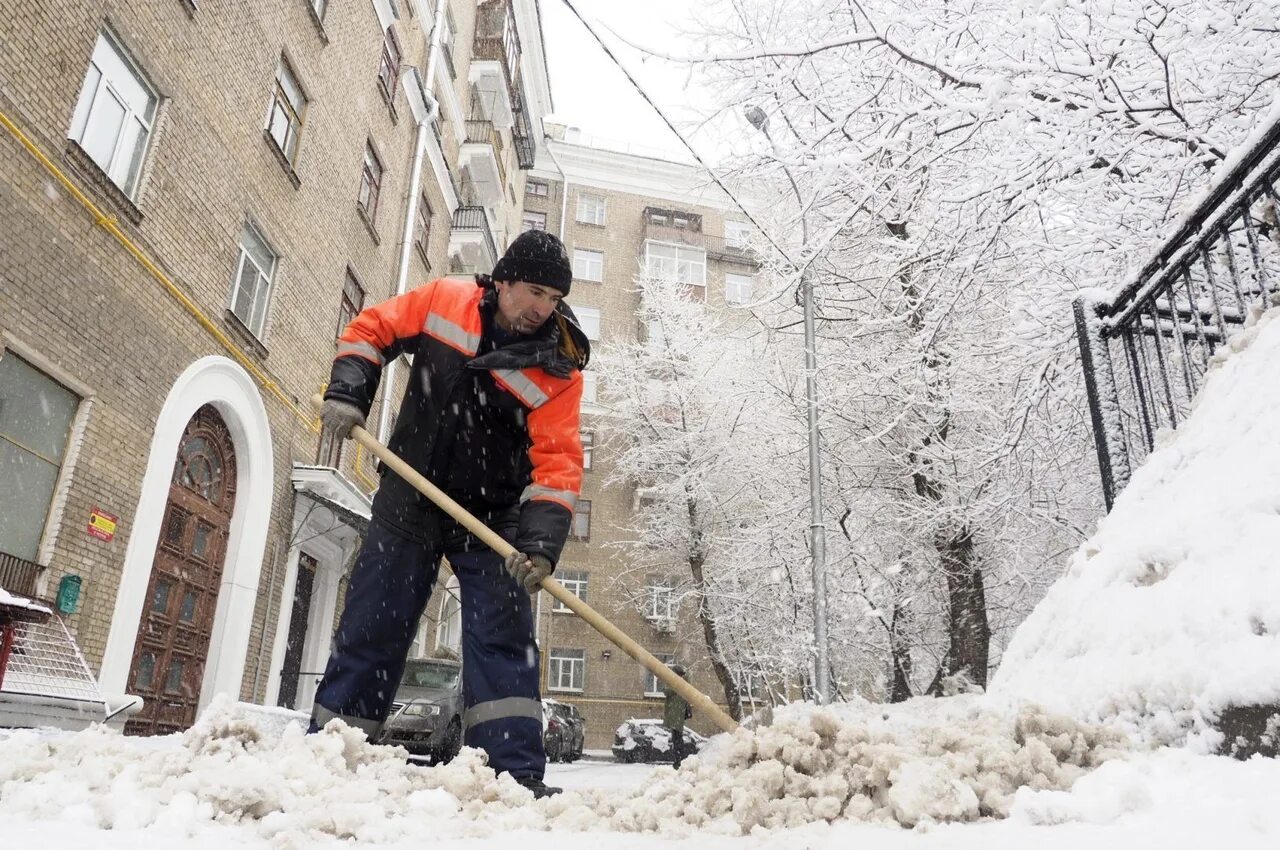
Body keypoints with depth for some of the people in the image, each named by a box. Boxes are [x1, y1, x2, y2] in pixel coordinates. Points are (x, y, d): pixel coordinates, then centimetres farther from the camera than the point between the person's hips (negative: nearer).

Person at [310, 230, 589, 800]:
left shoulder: (558, 369, -12)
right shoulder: (443, 300, -5)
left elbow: (558, 462, -18)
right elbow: (372, 329, 7)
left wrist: (540, 543, -30)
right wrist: (346, 394, -9)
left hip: (493, 519, -1)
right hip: (409, 502, 2)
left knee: (502, 636, -8)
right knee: (369, 630, 8)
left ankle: (514, 772, -4)